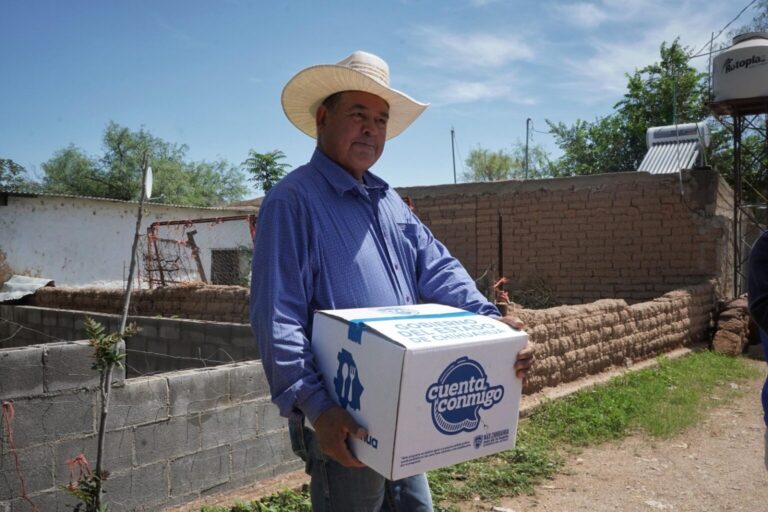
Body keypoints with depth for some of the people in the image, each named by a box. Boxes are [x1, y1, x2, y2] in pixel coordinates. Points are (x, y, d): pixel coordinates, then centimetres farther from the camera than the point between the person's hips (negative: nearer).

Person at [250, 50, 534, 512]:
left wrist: (491, 320, -10)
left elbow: (438, 269, 6)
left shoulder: (390, 201, 13)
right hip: (345, 420, -8)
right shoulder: (293, 200, -13)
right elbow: (278, 318, -20)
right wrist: (314, 406, -27)